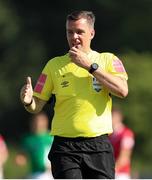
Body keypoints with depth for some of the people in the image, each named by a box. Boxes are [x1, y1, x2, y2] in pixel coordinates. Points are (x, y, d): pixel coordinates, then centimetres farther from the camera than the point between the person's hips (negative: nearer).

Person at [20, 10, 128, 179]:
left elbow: (122, 90, -12)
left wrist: (91, 66, -13)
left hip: (99, 146, 0)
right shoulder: (54, 65, 9)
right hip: (65, 147, 0)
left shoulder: (108, 60, 7)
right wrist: (28, 101, -16)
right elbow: (36, 106, 8)